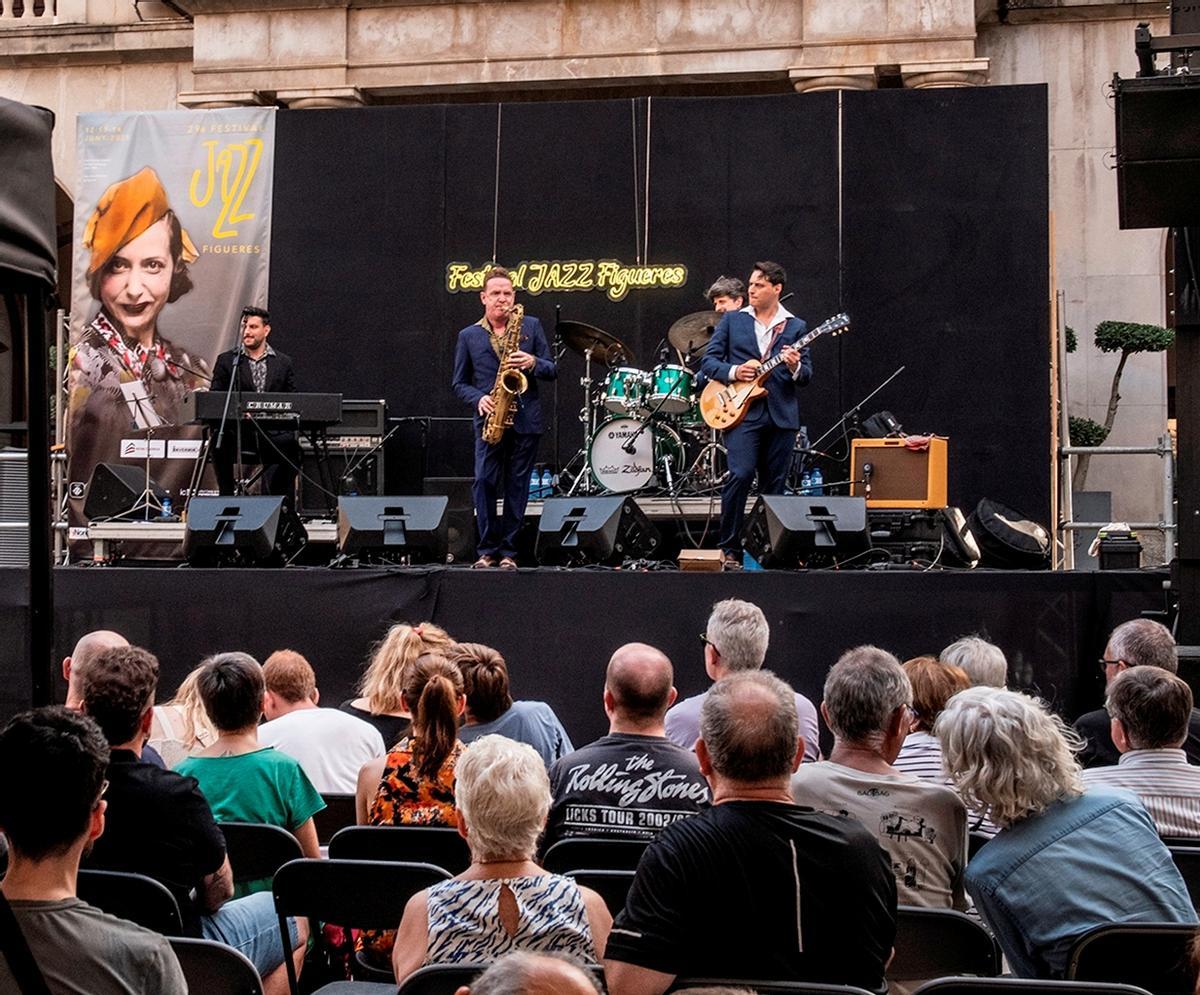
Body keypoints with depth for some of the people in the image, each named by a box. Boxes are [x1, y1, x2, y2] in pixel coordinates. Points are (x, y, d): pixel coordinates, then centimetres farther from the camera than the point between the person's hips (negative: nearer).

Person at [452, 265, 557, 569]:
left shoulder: (531, 326, 9)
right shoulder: (468, 336, 8)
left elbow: (552, 370, 9)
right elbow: (460, 383, 10)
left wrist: (533, 363, -13)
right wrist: (479, 399, -10)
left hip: (526, 419, 0)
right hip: (490, 420, 0)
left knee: (517, 486, 2)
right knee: (484, 482, -8)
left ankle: (509, 551, 10)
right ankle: (487, 550, 2)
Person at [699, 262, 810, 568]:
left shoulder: (795, 326, 12)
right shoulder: (732, 320, 10)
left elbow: (806, 376, 9)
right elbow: (708, 361, 7)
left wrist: (795, 368, -14)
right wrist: (733, 372, -12)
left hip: (782, 415, 2)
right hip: (741, 410, -2)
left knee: (774, 486, 4)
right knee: (740, 475, -17)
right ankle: (730, 549, -8)